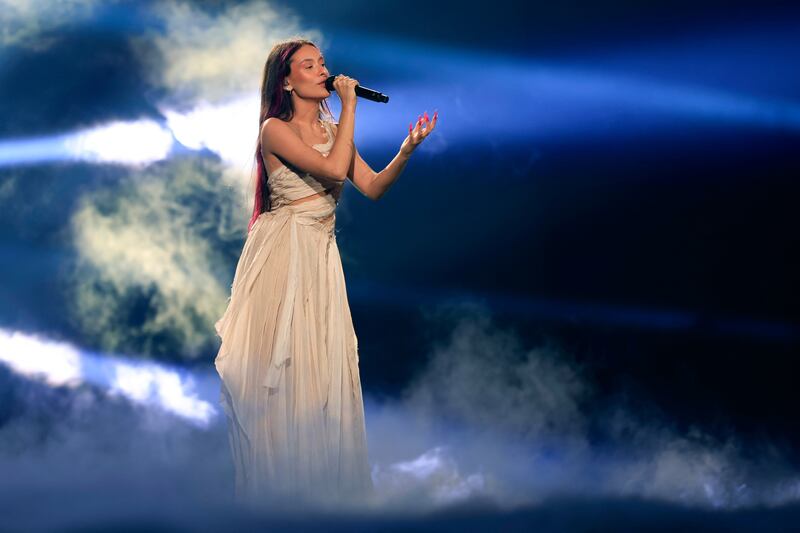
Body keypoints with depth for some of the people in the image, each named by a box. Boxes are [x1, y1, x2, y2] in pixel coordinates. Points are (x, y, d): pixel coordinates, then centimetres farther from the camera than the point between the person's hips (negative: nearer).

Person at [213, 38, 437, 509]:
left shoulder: (332, 130, 12)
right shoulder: (275, 129, -8)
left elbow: (372, 187, 4)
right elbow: (334, 169, -21)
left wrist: (408, 149, -10)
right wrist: (350, 107, -13)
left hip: (321, 257, 6)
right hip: (281, 253, -6)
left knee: (321, 364, 6)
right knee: (279, 365, -2)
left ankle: (320, 480, 15)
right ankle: (280, 485, 8)